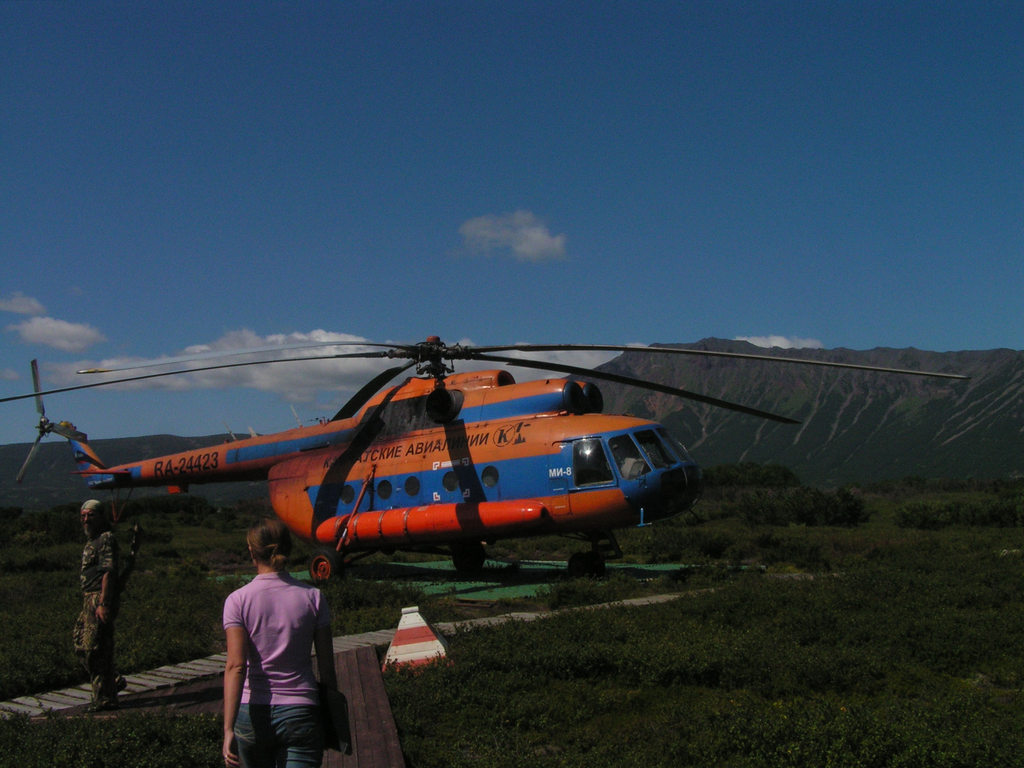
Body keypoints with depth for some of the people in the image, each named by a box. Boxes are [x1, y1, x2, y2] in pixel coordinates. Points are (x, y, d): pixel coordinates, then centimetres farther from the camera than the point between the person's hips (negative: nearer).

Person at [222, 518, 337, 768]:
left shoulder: (238, 600, -4)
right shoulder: (312, 597, -1)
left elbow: (236, 666, -15)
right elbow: (327, 668, 1)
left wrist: (229, 729, -18)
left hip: (252, 713, 1)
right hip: (300, 713, -1)